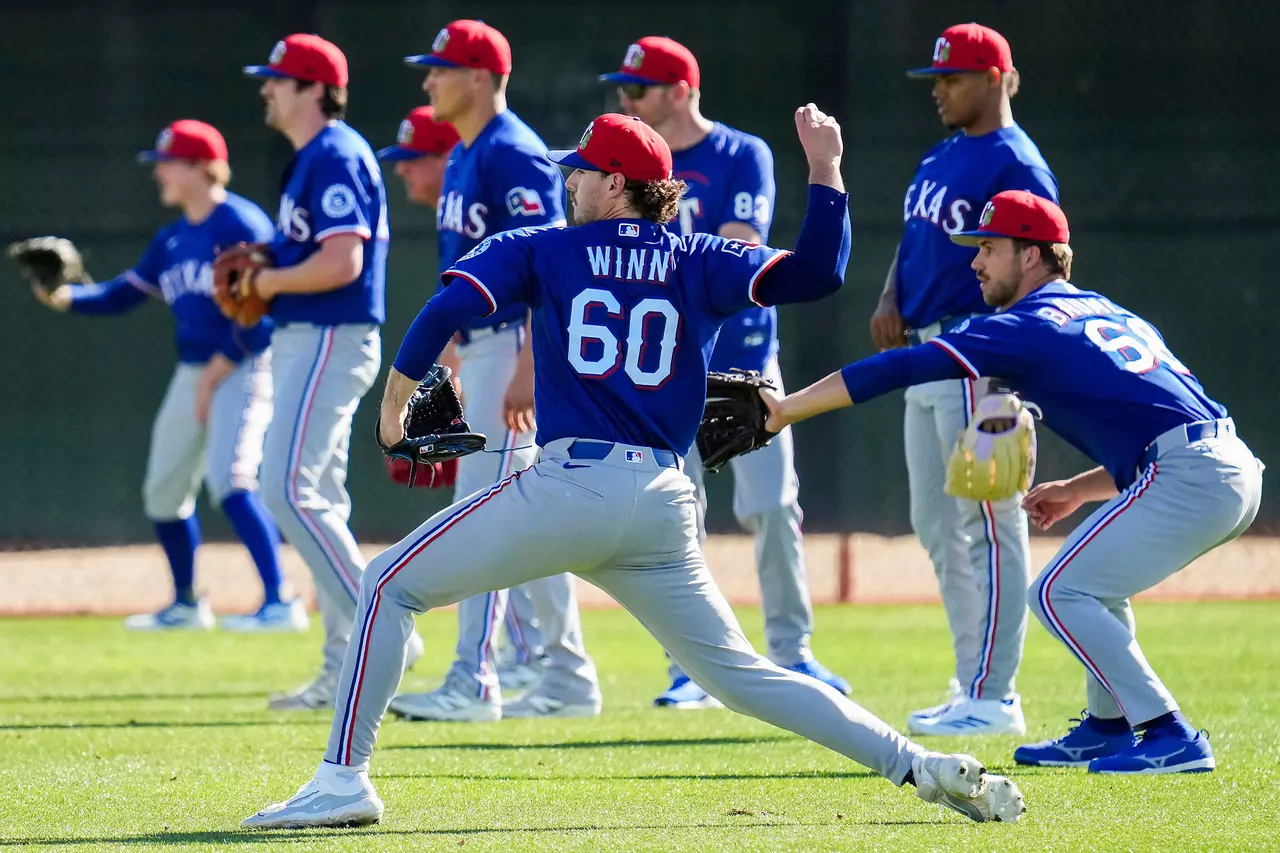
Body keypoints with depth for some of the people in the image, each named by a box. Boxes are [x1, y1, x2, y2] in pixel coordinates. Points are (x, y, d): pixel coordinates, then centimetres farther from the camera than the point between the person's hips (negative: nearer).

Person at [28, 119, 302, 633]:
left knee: (229, 481, -24)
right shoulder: (172, 240, 13)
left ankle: (280, 604, -27)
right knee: (163, 491, 13)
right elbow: (121, 296, 13)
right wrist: (64, 297, -4)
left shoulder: (241, 225, -13)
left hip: (241, 372, -9)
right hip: (192, 375, 9)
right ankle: (187, 605, 31)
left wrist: (217, 372, -19)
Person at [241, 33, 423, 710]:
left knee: (290, 490, -15)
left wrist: (269, 280, -13)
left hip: (330, 342, -11)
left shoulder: (337, 157, -14)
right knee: (316, 499, 10)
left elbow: (342, 263, -24)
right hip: (304, 342, 11)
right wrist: (260, 279, 8)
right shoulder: (309, 159, 18)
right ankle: (343, 668, 12)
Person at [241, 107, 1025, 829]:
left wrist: (395, 402, 8)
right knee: (742, 675, 12)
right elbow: (815, 274, 1)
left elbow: (449, 309, -4)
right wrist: (825, 171, 10)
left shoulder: (539, 251, 9)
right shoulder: (699, 264, 14)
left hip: (570, 487, -4)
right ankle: (919, 767, 1)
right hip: (663, 507, 4)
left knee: (392, 584, 8)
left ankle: (345, 779, -2)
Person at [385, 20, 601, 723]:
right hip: (477, 345, 10)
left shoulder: (514, 154, -14)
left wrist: (527, 368, -26)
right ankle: (568, 679, 15)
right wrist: (450, 355, 21)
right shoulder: (462, 158, 16)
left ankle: (472, 683, -12)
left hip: (514, 342, -10)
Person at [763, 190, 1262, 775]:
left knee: (1058, 594, -3)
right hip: (1237, 468, 9)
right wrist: (1078, 491, 24)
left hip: (1190, 478, -9)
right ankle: (1107, 728, 28)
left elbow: (901, 369, -7)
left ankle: (1171, 737, -7)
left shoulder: (1027, 326, -2)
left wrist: (788, 409, -7)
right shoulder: (1106, 314, 25)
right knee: (1092, 575, 26)